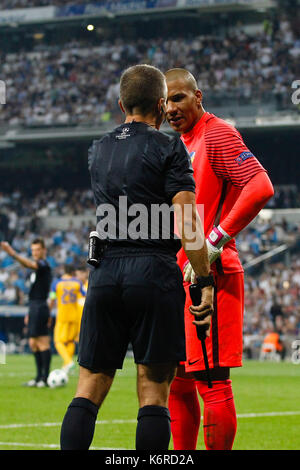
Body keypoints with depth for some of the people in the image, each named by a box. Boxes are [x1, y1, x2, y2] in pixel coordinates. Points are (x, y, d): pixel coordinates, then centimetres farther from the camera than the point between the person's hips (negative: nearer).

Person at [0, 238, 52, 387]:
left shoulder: (44, 265, -10)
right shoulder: (38, 267, 20)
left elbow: (30, 264, -33)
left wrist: (13, 254, -48)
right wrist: (30, 313, 25)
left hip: (39, 308, -10)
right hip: (34, 308, 10)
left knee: (43, 342, -8)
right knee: (33, 343, 12)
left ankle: (46, 378, -8)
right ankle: (39, 377, 16)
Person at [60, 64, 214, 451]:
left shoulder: (99, 150, 15)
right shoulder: (168, 148, -3)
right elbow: (186, 224, -10)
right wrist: (205, 282, -7)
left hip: (105, 271, 5)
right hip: (155, 272, -4)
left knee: (90, 387, 6)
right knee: (153, 392, -2)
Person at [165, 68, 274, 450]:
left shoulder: (217, 134, -9)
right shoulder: (183, 144, 19)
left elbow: (260, 187, -22)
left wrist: (215, 243, -21)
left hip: (209, 276, -10)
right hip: (182, 276, 10)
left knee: (211, 381, -9)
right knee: (177, 382, 13)